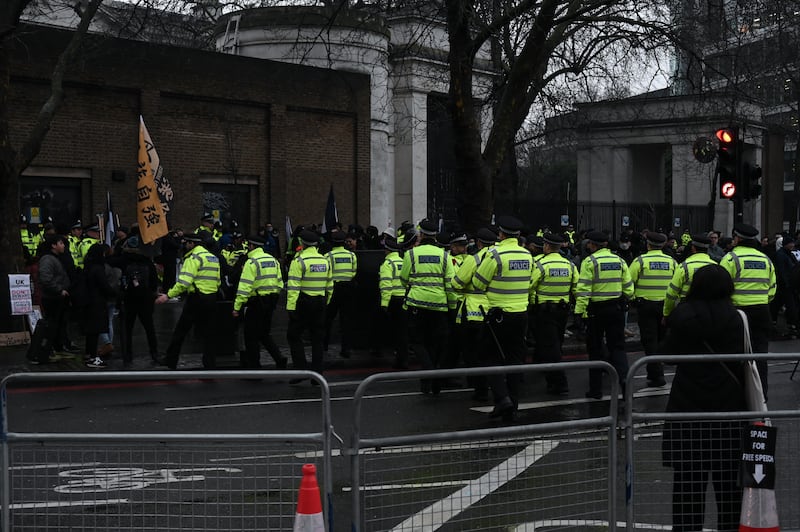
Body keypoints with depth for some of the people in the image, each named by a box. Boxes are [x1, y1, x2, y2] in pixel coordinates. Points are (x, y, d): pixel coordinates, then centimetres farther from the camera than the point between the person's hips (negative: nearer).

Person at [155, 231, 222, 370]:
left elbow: (184, 282, -21)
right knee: (206, 333, 11)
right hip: (211, 300, 8)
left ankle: (170, 362, 9)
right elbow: (218, 282, 18)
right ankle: (210, 365, 7)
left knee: (180, 332, 4)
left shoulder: (193, 257, -11)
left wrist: (168, 296, -18)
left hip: (196, 300, -8)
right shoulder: (214, 257, 15)